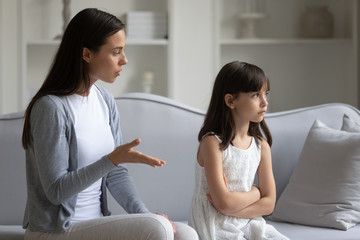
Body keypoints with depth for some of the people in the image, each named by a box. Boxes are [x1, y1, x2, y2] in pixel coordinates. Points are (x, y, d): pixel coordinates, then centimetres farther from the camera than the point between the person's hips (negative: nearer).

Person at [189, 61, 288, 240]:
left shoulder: (261, 145, 5)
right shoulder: (212, 142, -12)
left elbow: (269, 203, 1)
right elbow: (224, 203, -19)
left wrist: (231, 208, -13)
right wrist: (255, 192, -3)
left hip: (248, 223, 6)